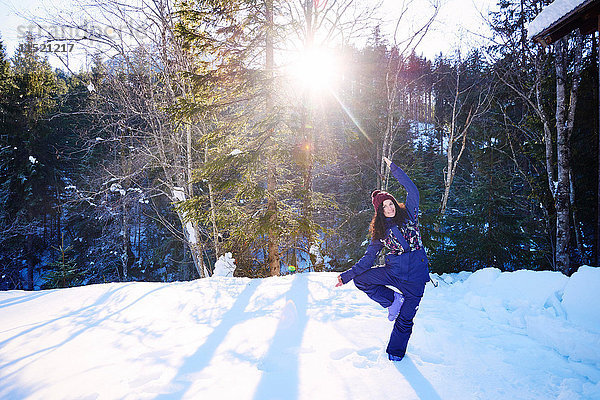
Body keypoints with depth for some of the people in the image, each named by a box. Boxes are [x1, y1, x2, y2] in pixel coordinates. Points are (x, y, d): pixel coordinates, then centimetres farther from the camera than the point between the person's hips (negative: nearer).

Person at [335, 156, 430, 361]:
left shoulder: (408, 214, 3)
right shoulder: (379, 230, 6)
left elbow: (412, 190, -9)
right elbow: (368, 258, 5)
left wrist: (393, 168, -8)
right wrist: (346, 275, -3)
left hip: (416, 274, -2)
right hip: (394, 271, 3)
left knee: (405, 319, 2)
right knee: (360, 279, -13)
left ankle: (395, 352, 27)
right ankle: (393, 300, 3)